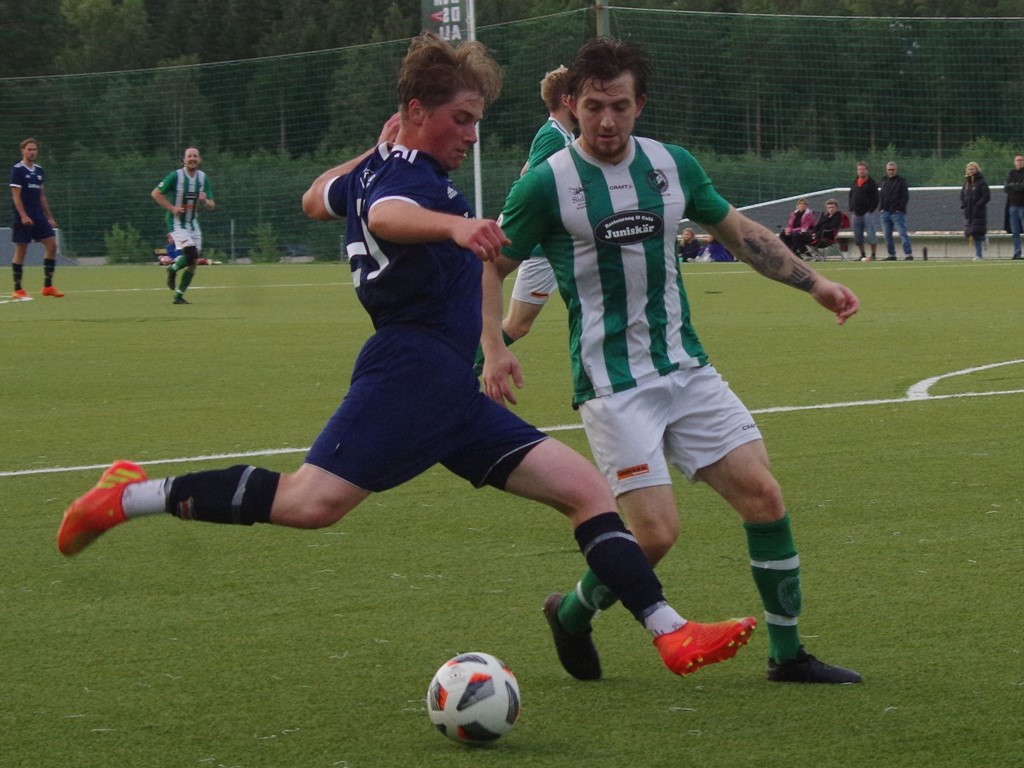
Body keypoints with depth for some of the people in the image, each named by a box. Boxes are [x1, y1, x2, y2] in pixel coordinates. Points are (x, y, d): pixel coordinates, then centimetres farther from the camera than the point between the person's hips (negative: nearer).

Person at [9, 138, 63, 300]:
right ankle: (17, 290, 4)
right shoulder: (17, 170, -7)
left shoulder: (38, 170, 13)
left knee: (51, 245, -2)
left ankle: (48, 286, 4)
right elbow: (16, 195, -13)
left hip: (38, 216, 7)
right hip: (23, 217, -7)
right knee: (21, 250, -3)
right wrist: (23, 216, -22)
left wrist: (49, 217, 17)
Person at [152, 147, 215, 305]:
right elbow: (155, 193, -7)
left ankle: (179, 296, 15)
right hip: (177, 223, -6)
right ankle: (172, 269, 9)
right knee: (191, 254, -22)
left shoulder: (203, 178, 3)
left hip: (193, 224, 6)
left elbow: (211, 206, 6)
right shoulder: (175, 176, -12)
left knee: (194, 262, 3)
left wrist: (205, 201, -18)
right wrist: (172, 208, -17)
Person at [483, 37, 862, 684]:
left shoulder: (673, 166, 6)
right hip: (612, 383, -5)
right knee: (657, 533, -15)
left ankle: (787, 653, 9)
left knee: (763, 494, -5)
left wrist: (813, 282, 15)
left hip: (687, 369, 5)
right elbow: (492, 266, 1)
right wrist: (494, 350, -12)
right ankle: (572, 615, 15)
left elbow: (739, 231, 20)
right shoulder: (547, 184, -8)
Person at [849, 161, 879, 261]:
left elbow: (875, 198, -5)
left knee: (871, 234, -9)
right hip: (857, 213, 6)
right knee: (857, 235, 7)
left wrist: (871, 210, -12)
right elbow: (851, 197, 21)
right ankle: (862, 255, 15)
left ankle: (873, 255, -6)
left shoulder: (871, 183, -1)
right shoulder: (854, 183, 16)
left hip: (868, 212, -6)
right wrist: (852, 209, 9)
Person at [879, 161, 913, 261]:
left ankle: (908, 254, -16)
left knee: (903, 233, -12)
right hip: (885, 212, 6)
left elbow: (905, 197, -5)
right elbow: (880, 195, 21)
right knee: (887, 235, 7)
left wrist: (899, 208, -12)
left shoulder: (901, 181, 0)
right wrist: (881, 207, 7)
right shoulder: (884, 181, 16)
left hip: (897, 212, -6)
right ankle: (891, 255, 15)